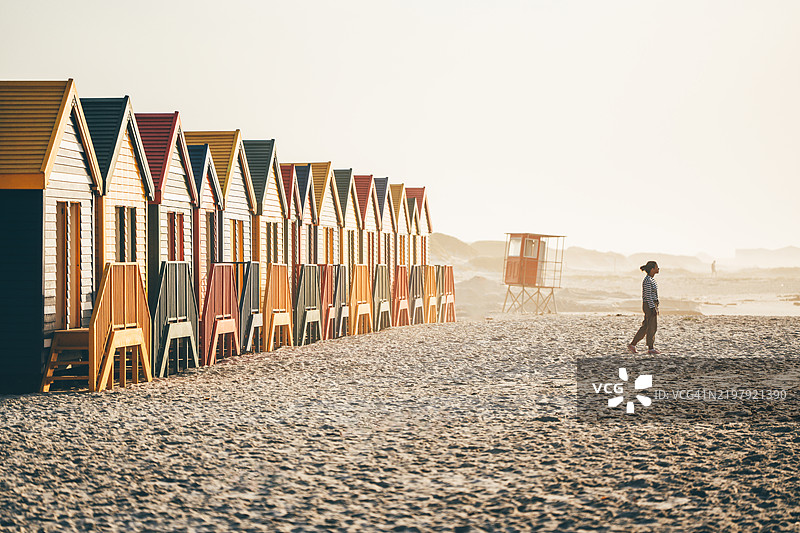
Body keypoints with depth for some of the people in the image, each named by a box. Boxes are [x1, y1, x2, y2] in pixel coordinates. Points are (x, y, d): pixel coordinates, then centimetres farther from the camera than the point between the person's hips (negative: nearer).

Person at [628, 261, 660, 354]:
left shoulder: (651, 280, 15)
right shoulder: (647, 280, -15)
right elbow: (648, 296, -19)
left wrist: (656, 308, 21)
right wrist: (653, 308, -21)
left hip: (652, 305, 10)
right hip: (649, 305, -10)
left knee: (645, 327, 11)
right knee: (651, 327, -3)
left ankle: (632, 345, 13)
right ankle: (651, 349, 4)